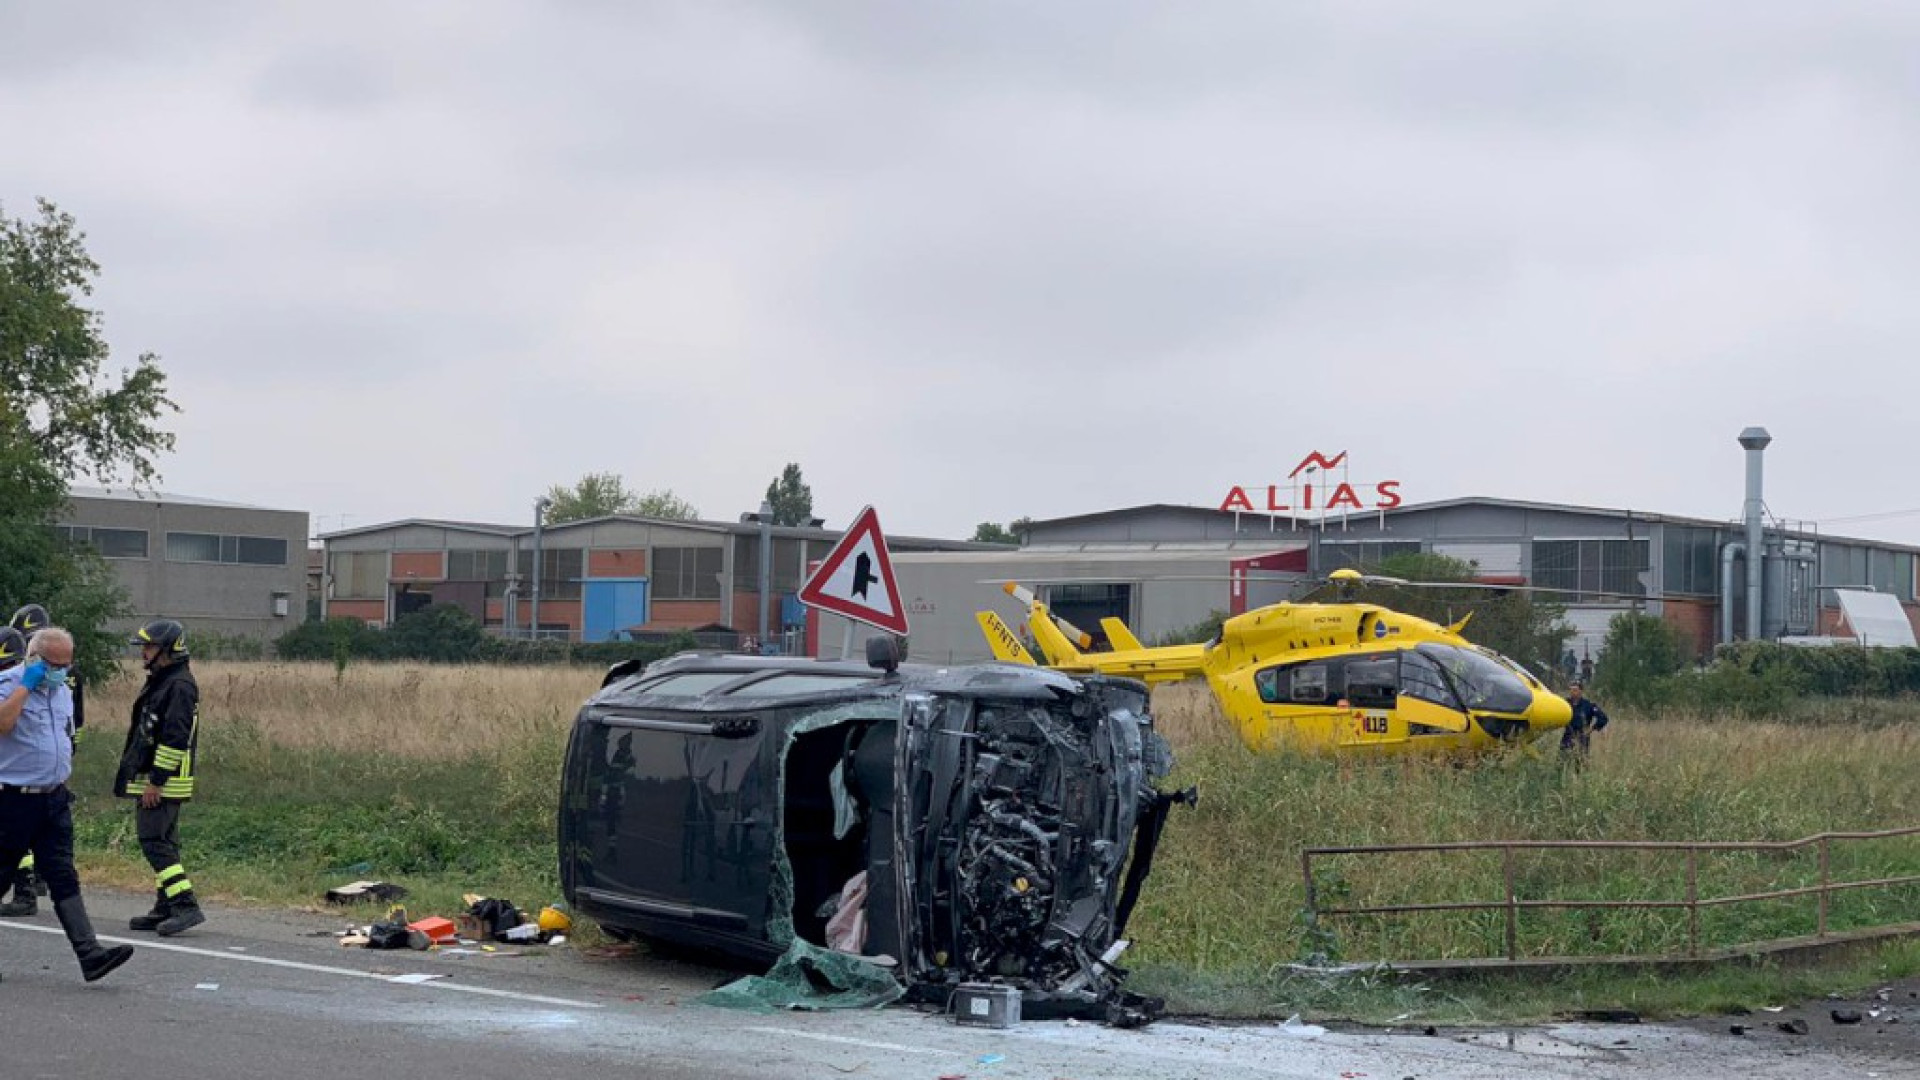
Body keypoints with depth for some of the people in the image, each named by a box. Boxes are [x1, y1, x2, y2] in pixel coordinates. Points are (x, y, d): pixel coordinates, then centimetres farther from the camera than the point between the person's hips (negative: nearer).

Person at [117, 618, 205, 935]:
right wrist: (148, 779, 22)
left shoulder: (179, 686, -16)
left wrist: (156, 781, -23)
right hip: (154, 779, 11)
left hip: (165, 780, -11)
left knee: (154, 841, -14)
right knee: (162, 842, 12)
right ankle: (166, 909, 17)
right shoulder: (160, 682, 17)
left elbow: (174, 738, -23)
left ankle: (185, 906, -18)